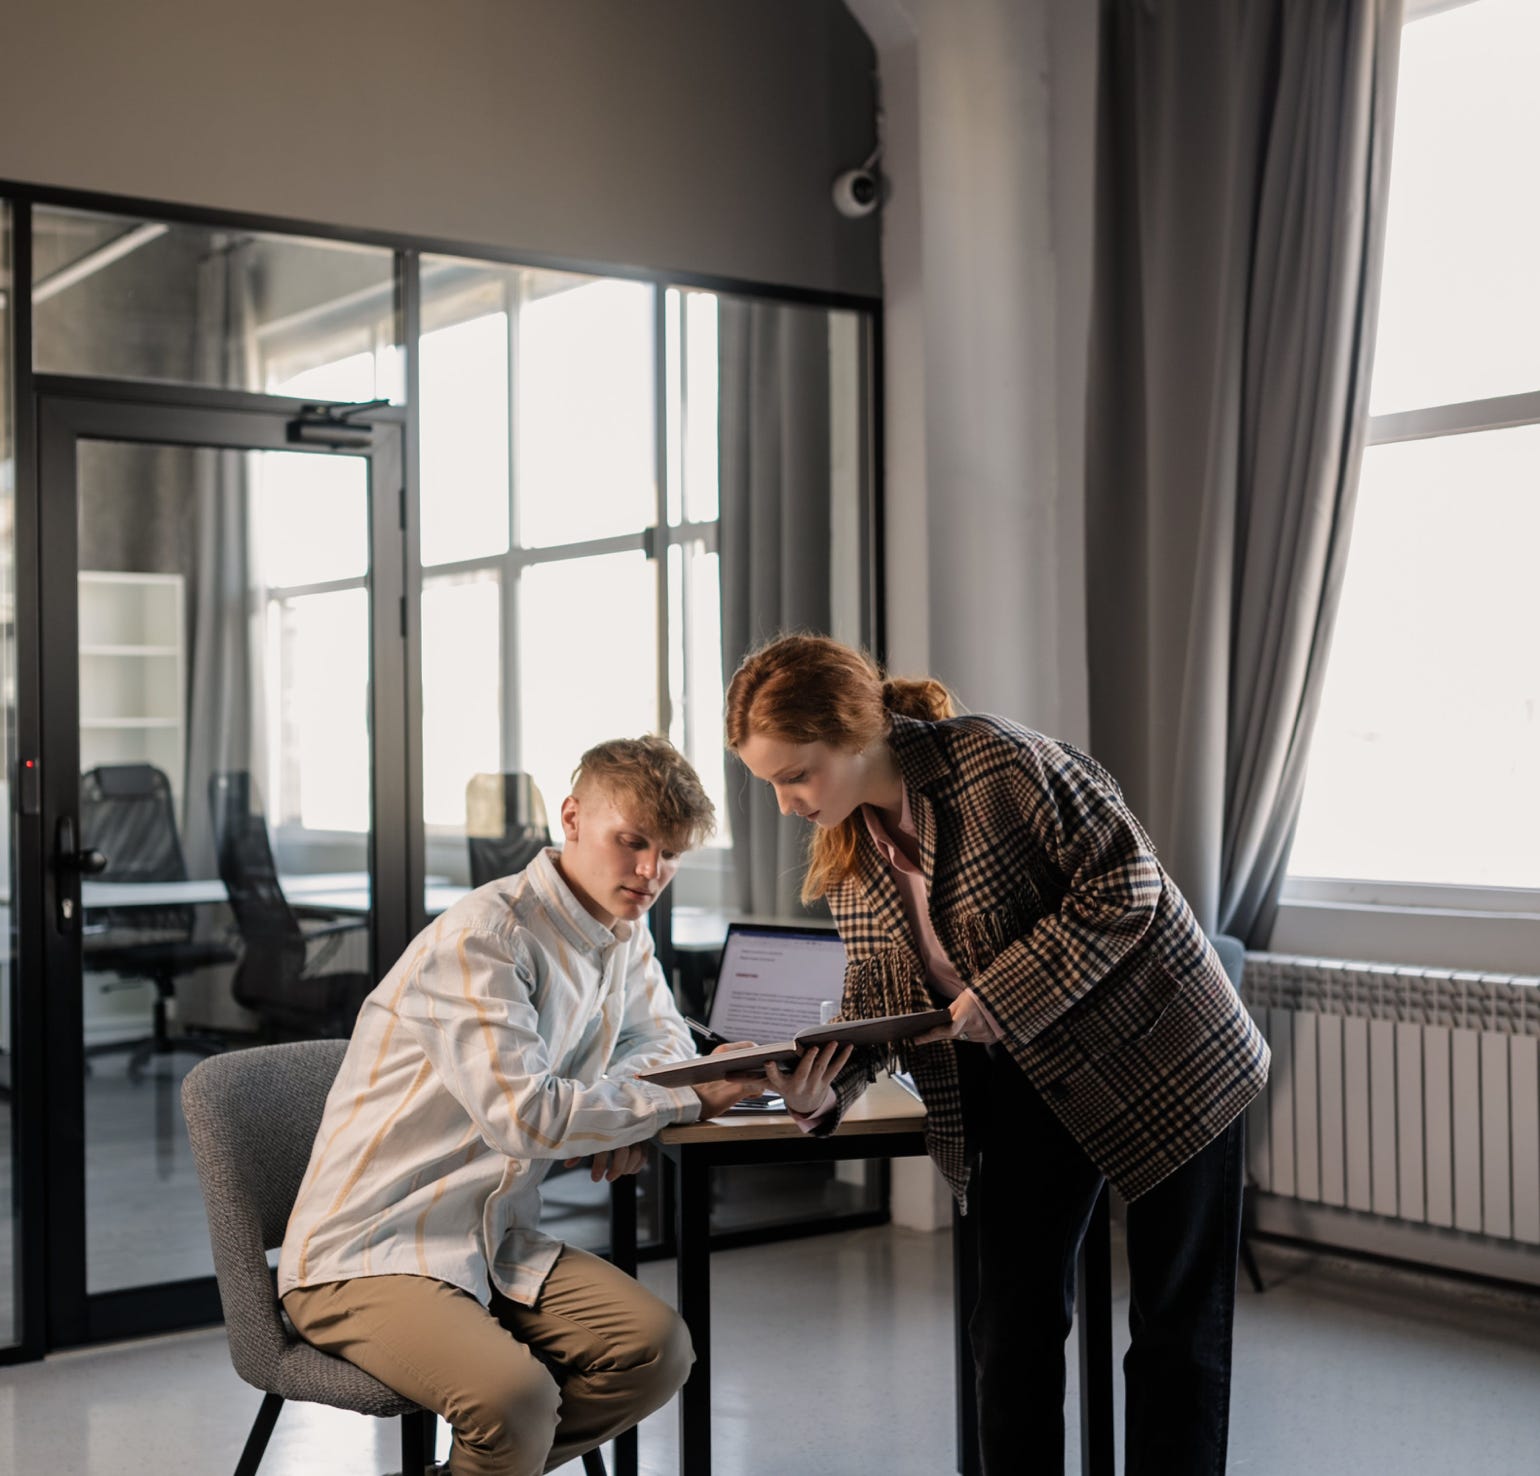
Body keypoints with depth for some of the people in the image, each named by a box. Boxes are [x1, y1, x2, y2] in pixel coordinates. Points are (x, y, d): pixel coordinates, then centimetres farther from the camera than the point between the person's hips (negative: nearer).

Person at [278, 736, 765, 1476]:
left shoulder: (625, 936, 7)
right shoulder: (483, 937, -20)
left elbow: (661, 1035, 23)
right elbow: (523, 1115, -27)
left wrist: (624, 1109, -1)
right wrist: (685, 1099, -19)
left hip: (494, 1244, 8)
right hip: (367, 1255, -8)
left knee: (657, 1347, -14)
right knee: (515, 1394, -32)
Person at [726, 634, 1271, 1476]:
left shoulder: (1000, 763, -24)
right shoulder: (845, 852, 0)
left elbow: (1127, 885, -22)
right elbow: (875, 998, 3)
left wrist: (1002, 999, -26)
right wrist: (823, 1087, -17)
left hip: (1163, 1057, -6)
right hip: (1024, 1089, 6)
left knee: (1177, 1328, 4)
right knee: (1011, 1323, 8)